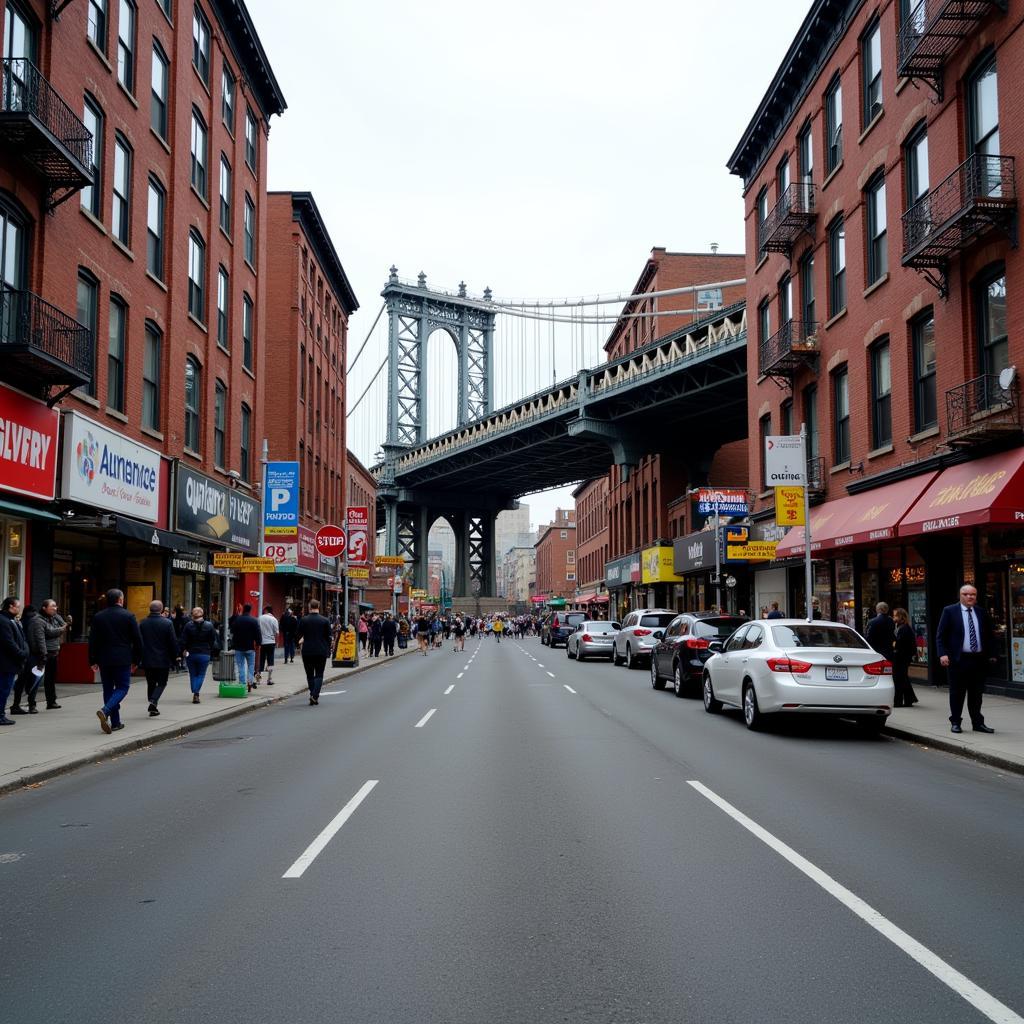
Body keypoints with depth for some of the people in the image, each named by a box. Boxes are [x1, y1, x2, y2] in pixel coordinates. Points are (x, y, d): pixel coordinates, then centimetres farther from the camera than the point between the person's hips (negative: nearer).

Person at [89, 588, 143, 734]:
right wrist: (136, 660, 7)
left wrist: (93, 661, 10)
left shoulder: (98, 617, 4)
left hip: (104, 659, 3)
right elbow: (137, 640, -3)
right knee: (122, 688, 5)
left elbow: (92, 640, 4)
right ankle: (105, 711, -19)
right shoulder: (129, 616, -4)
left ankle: (115, 722, 11)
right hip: (123, 659, -3)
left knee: (108, 689, 11)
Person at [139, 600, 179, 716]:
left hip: (147, 660, 3)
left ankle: (153, 707, 17)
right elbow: (174, 642, -8)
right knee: (161, 683, 7)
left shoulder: (142, 623, -1)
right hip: (163, 660, -3)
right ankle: (153, 701, -15)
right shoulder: (167, 623, -10)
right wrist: (174, 657, 5)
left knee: (151, 683, 14)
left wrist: (140, 657, 13)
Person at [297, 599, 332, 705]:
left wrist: (301, 640, 24)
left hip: (307, 651, 0)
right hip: (321, 651, 0)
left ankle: (313, 696, 10)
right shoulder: (325, 620, -5)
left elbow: (299, 635, 1)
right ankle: (315, 695, -11)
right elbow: (328, 637, -2)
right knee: (319, 674, 5)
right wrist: (328, 651, 8)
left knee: (310, 675, 11)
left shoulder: (303, 620, -5)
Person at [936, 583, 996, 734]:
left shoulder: (982, 613, 11)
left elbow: (989, 635, 17)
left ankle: (978, 723, 17)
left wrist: (992, 654, 10)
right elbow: (940, 635, -3)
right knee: (957, 693, 3)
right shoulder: (949, 611, -1)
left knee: (976, 693, 9)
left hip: (978, 659, 3)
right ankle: (955, 722, 12)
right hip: (958, 659, -3)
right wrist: (943, 654, -13)